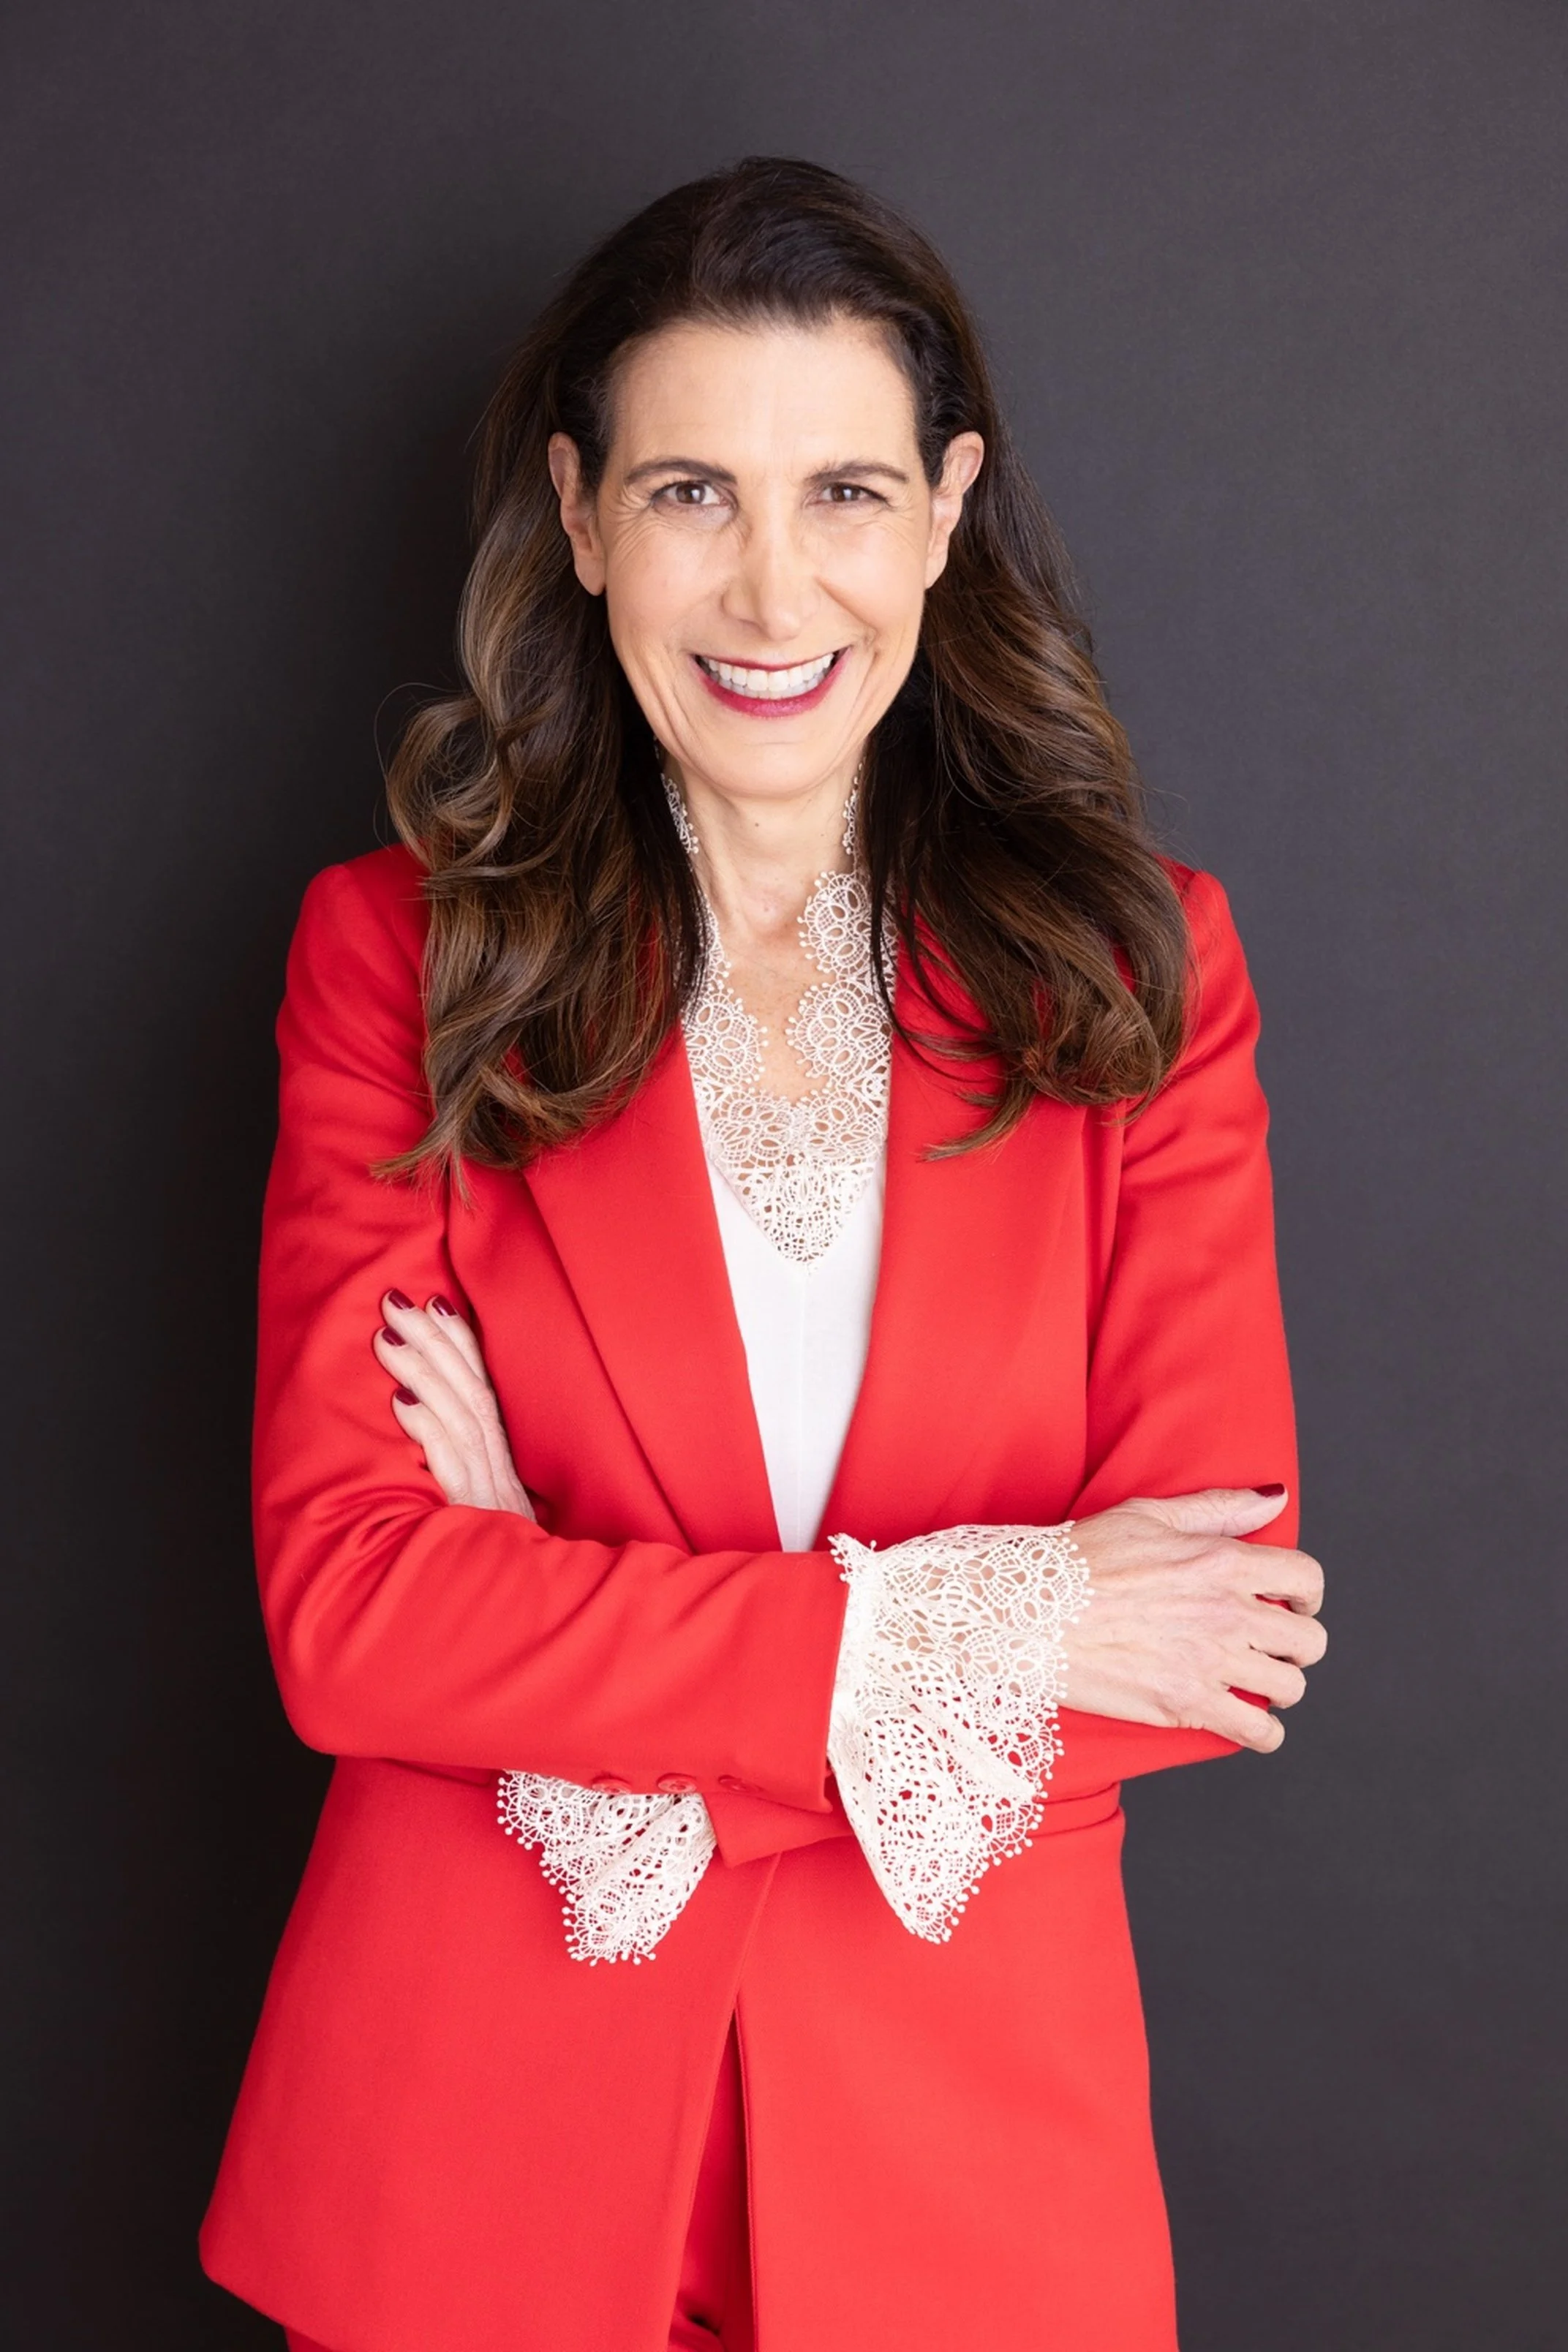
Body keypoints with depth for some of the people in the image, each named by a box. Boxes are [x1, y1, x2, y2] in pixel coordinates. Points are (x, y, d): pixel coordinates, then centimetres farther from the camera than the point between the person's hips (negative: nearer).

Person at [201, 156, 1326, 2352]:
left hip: (968, 2122, 1)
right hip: (472, 2141, 0)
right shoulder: (399, 953, -5)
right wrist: (943, 1631, -20)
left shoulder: (1141, 964, -3)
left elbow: (1217, 1622, -10)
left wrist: (565, 1624, -16)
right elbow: (344, 1604, -14)